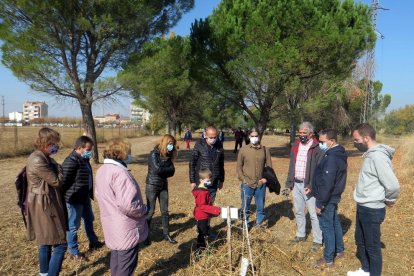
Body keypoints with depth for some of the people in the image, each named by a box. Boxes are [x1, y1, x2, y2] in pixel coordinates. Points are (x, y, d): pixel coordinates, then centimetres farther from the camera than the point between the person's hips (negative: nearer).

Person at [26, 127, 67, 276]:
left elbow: (52, 178, 16)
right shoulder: (38, 160, -22)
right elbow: (57, 181, -16)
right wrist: (58, 167, -6)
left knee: (46, 243, 21)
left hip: (46, 205, 11)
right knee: (60, 245, -7)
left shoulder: (42, 157, 10)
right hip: (45, 207, -11)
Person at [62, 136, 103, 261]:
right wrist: (64, 198, -20)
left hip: (85, 198, 10)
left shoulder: (84, 160, 8)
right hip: (74, 199, -10)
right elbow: (64, 181, -24)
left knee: (89, 220, 23)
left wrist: (90, 193, 22)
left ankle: (93, 242, 42)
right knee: (73, 225, 6)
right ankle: (74, 252, 21)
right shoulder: (71, 162, -23)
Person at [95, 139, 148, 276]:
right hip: (126, 229, -9)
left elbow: (99, 195, 19)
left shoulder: (101, 171, 6)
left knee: (117, 260, 25)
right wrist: (144, 209, -16)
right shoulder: (119, 173, -26)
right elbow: (127, 205, -33)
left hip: (112, 227, 9)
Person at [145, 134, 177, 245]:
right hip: (152, 186, -6)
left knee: (165, 211, 9)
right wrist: (167, 169, -9)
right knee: (150, 211, 1)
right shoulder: (154, 154, -13)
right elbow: (157, 169, -23)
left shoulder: (168, 156, 5)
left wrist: (162, 170, -17)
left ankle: (166, 234, 21)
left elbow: (172, 171, -3)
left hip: (163, 186, 6)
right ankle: (145, 235, 15)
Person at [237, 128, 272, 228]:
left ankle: (259, 225, 32)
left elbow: (269, 166, 9)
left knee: (261, 207, 13)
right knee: (245, 207, 8)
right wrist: (243, 179, -7)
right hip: (247, 185, -1)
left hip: (261, 184, 2)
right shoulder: (243, 150, -1)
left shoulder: (265, 150, 3)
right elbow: (239, 166, 3)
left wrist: (266, 178, -4)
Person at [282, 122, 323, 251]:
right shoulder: (295, 146, 9)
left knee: (313, 214, 0)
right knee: (298, 212, 18)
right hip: (296, 184, 7)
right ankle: (301, 235, 34)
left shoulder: (317, 148, -11)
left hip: (308, 186, -7)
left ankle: (318, 240, 13)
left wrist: (311, 186, -20)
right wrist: (289, 184, 10)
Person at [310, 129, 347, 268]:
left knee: (327, 227, 2)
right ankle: (339, 250, 38)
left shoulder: (331, 158, -26)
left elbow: (327, 184, -27)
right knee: (335, 223, 22)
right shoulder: (339, 154, 6)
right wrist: (314, 188, 17)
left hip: (327, 198, -10)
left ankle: (328, 259, 14)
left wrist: (320, 203, -20)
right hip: (334, 196, 10)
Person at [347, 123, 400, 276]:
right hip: (363, 207, 10)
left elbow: (393, 185, -29)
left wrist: (389, 200, -11)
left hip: (372, 210, -10)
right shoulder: (370, 154, 6)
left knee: (372, 246, 7)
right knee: (360, 241, 23)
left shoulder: (378, 156, -24)